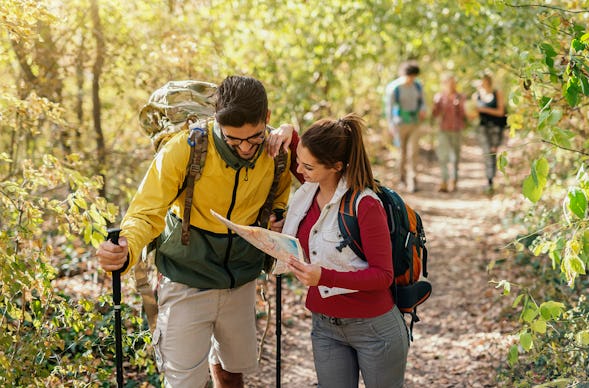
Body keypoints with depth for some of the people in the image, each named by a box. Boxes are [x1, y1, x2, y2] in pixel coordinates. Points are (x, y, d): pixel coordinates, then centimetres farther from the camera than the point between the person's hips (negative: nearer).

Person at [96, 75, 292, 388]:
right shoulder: (184, 149, -23)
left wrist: (277, 223, -10)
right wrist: (125, 249, -42)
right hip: (187, 284, -4)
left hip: (241, 282, 4)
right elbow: (146, 213, -21)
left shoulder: (277, 151, -11)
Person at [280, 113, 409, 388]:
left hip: (372, 326, -6)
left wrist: (324, 276, -33)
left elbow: (383, 275, -20)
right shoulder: (308, 192, -2)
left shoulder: (365, 205, -22)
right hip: (325, 326, 6)